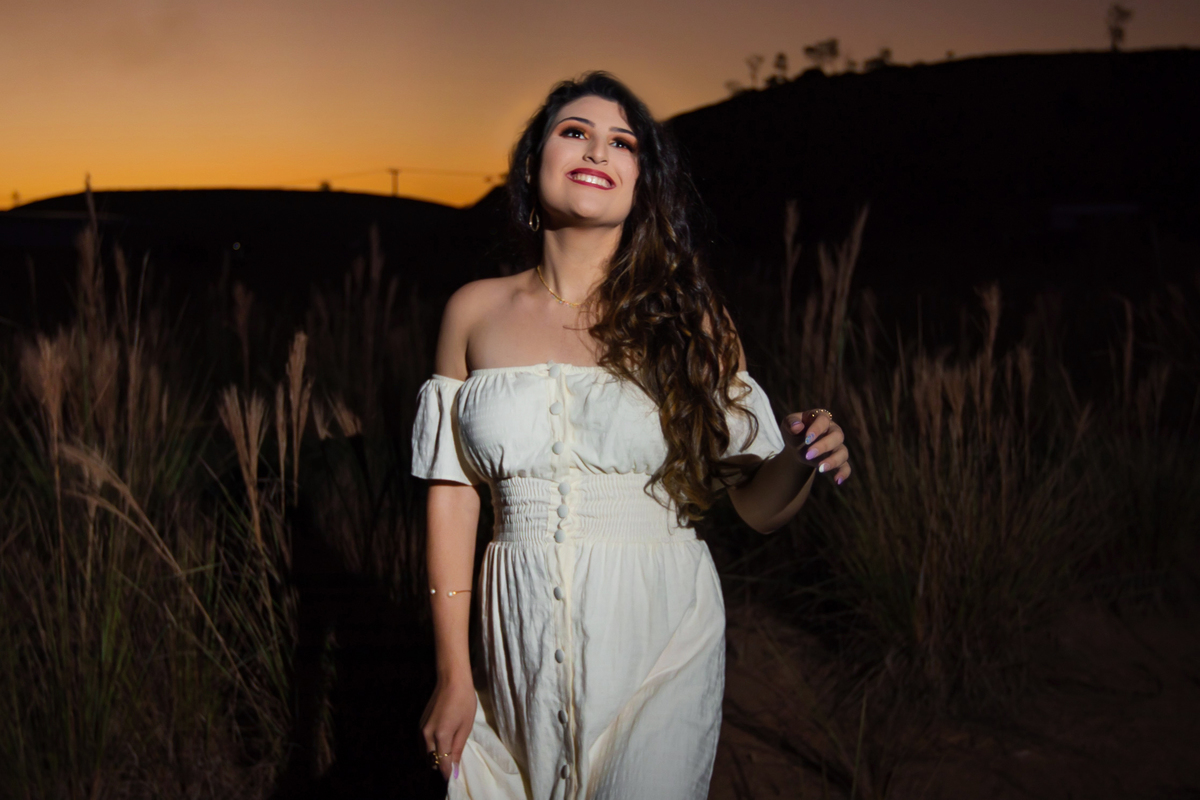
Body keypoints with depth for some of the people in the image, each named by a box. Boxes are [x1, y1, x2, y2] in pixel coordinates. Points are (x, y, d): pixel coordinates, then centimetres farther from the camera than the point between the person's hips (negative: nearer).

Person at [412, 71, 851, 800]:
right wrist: (454, 673, 2)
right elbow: (452, 495, 3)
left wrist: (800, 460, -24)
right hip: (527, 640, 2)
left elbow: (758, 506, -1)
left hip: (658, 637, -1)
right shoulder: (476, 312, 2)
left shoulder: (685, 320, -1)